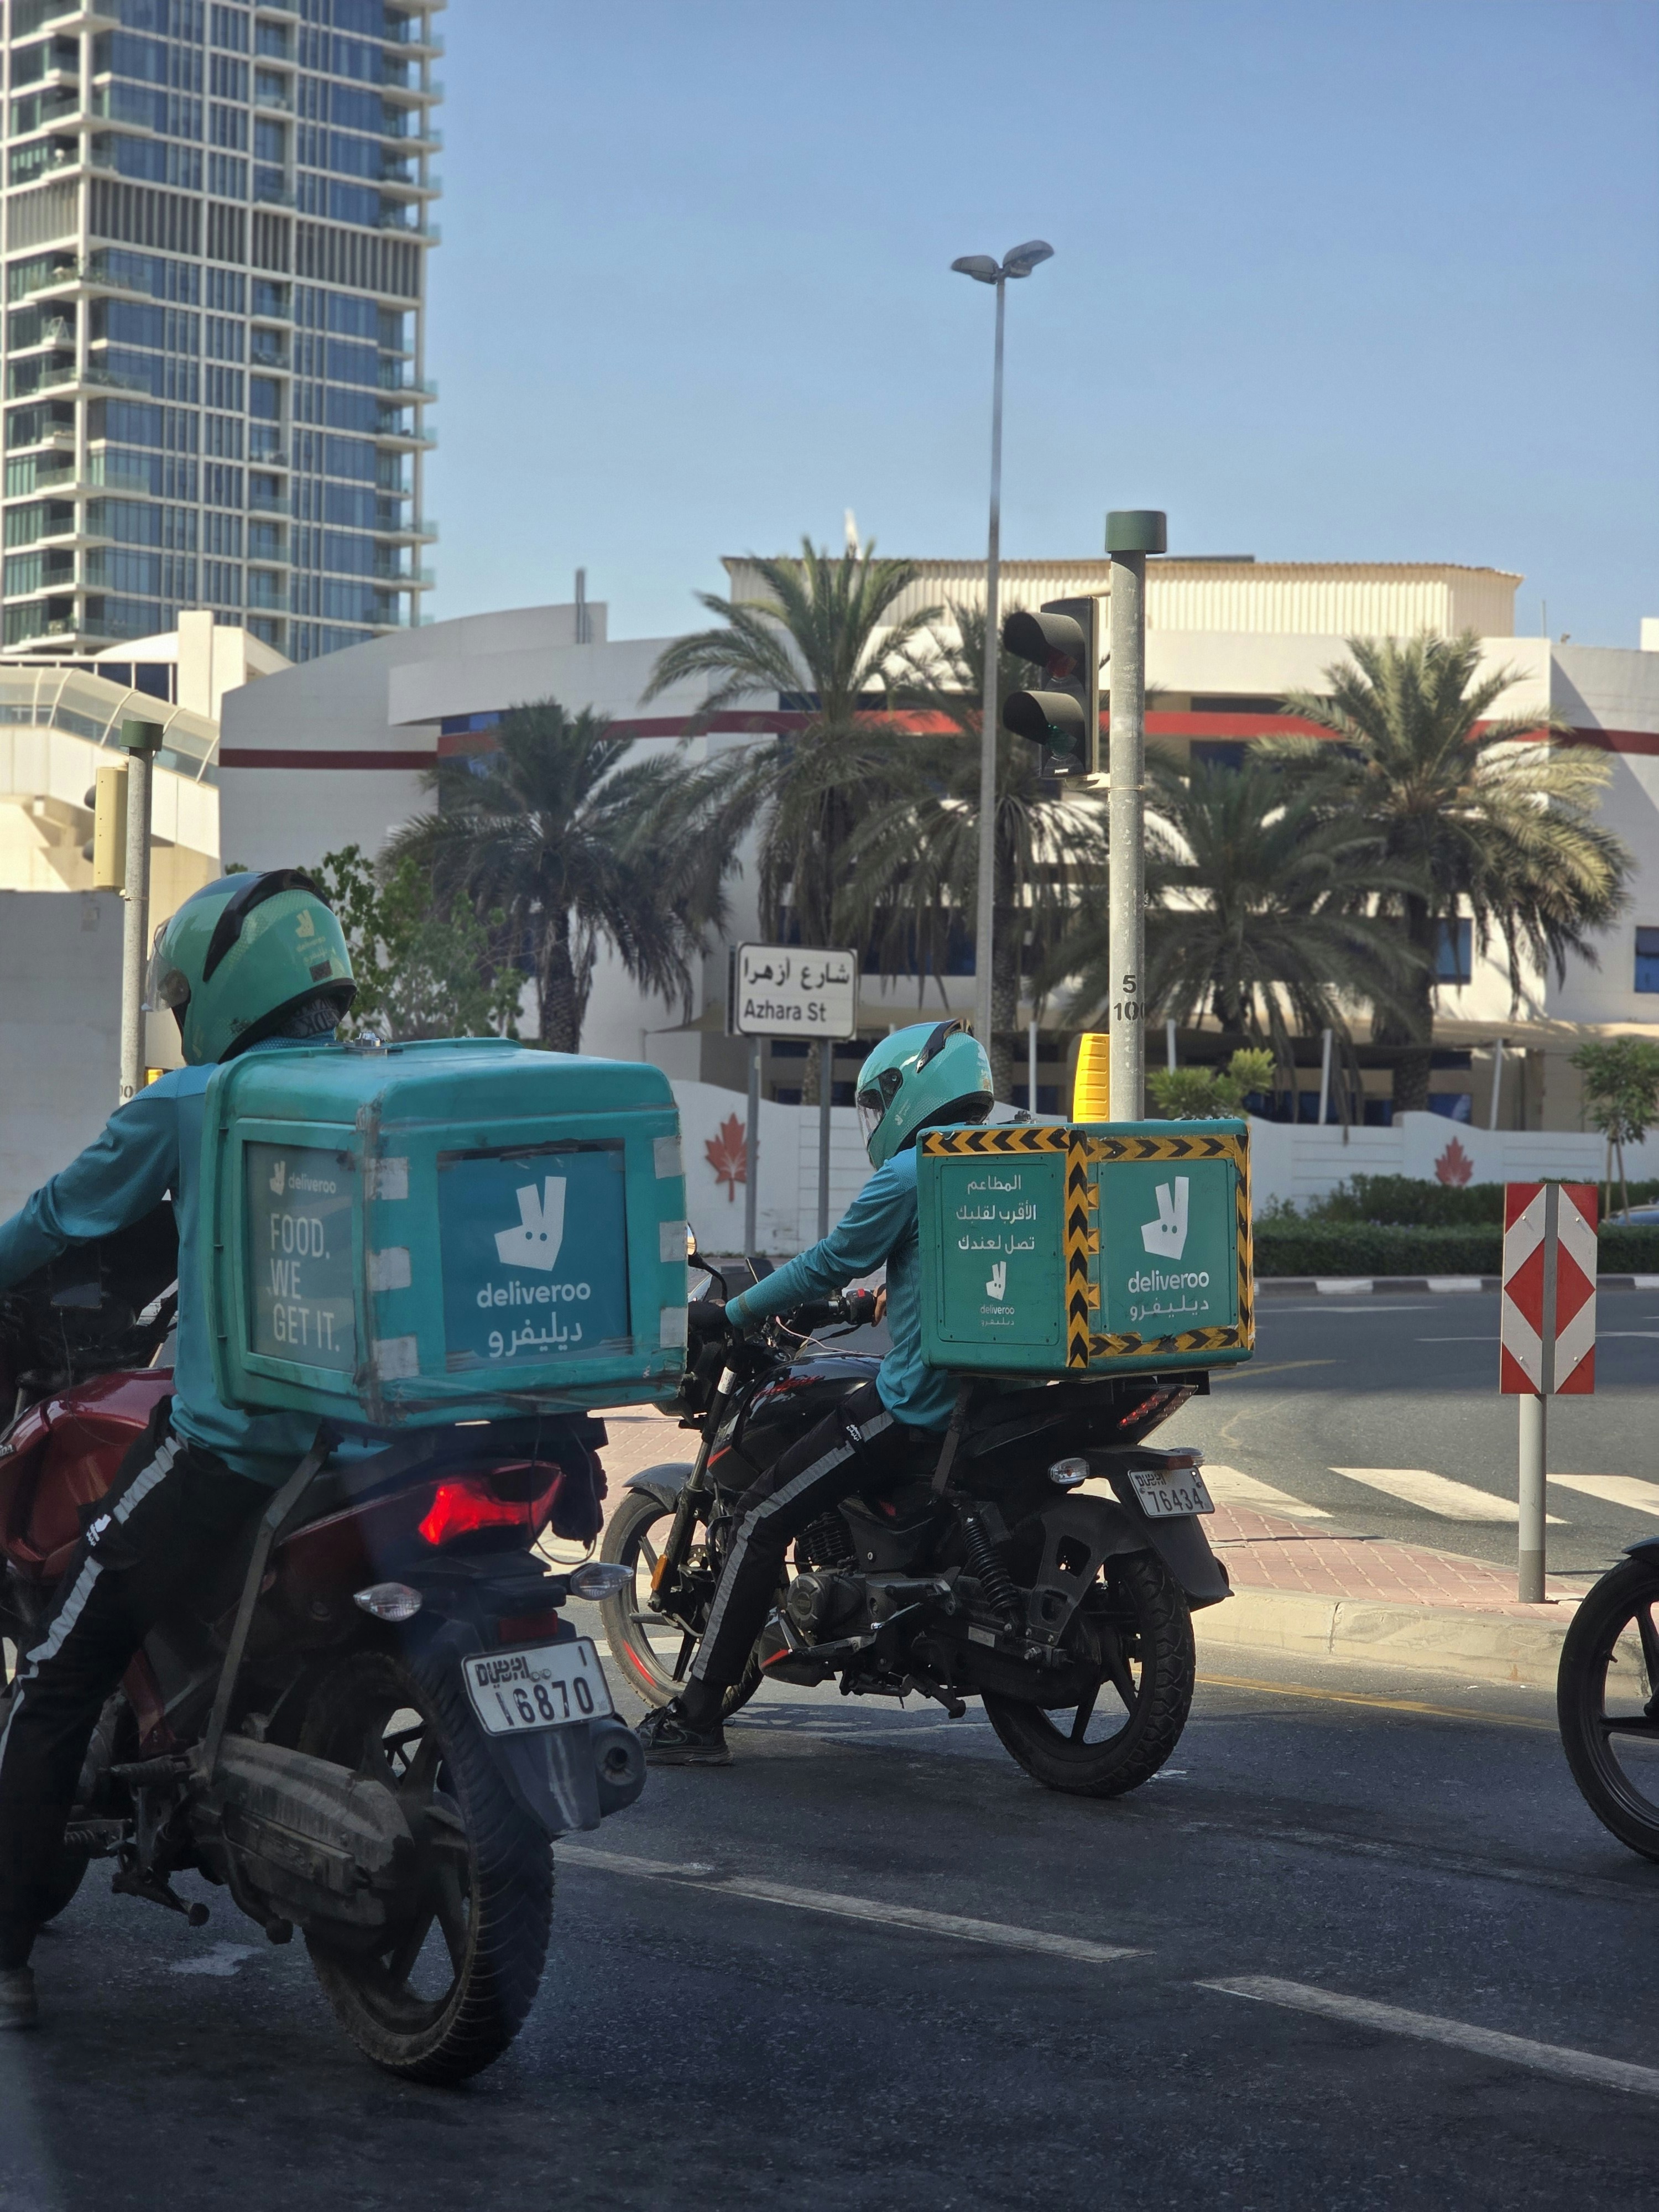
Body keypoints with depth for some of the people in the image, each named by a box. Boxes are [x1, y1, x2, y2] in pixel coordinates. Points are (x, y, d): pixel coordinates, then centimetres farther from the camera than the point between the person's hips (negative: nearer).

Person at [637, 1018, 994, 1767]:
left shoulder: (910, 1172, -10)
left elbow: (832, 1262, -7)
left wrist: (732, 1313, 4)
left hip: (916, 1401, -9)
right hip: (991, 1394, 9)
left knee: (764, 1516, -4)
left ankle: (697, 1716, -6)